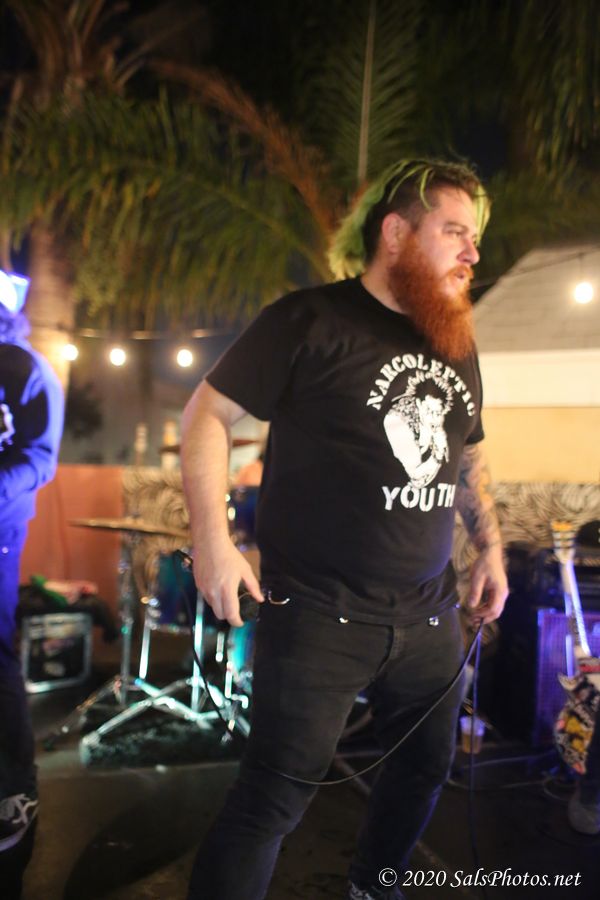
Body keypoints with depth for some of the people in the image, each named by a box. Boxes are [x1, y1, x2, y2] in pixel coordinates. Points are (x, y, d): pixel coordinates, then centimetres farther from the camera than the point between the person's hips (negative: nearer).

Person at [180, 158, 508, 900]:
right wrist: (211, 537, -17)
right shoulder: (312, 320, -11)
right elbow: (206, 412, -9)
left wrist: (490, 547, 12)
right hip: (319, 615, -7)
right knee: (275, 797, -1)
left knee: (426, 766, 22)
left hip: (429, 617, 8)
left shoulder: (456, 345, 11)